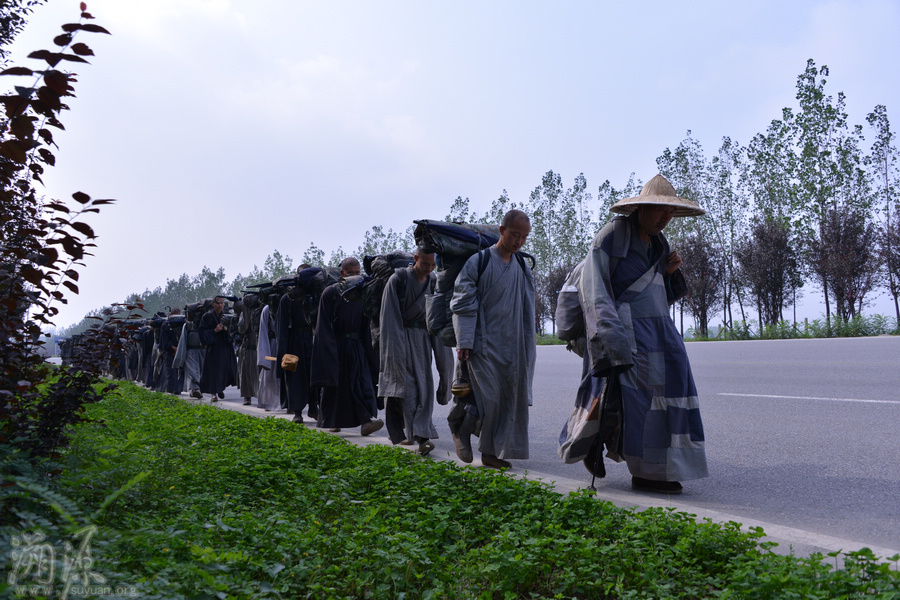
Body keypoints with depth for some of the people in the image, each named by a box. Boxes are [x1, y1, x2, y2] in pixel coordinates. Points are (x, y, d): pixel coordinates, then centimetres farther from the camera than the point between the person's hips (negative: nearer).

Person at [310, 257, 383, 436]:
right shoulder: (331, 292, -6)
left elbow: (365, 325, 9)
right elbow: (324, 326, -8)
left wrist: (367, 346, 4)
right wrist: (329, 350, -14)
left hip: (356, 347, 3)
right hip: (335, 346, -3)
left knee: (363, 381, -11)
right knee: (334, 385, 9)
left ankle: (366, 421, -19)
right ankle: (331, 421, 26)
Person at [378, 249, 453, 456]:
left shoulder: (433, 283, 5)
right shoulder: (398, 280, -8)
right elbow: (391, 317, -10)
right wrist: (396, 349, -15)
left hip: (422, 340, 4)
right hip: (400, 338, -4)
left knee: (423, 386, -3)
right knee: (405, 385, -7)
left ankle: (421, 434, -2)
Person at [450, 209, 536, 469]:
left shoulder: (523, 268, 10)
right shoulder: (478, 262, -6)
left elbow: (527, 310, 15)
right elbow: (462, 305, -8)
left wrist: (528, 346, 12)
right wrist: (464, 342, -13)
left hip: (513, 346, 6)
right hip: (484, 344, -5)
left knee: (509, 399, 5)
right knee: (488, 397, -9)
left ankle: (492, 452, 16)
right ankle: (458, 423, 19)